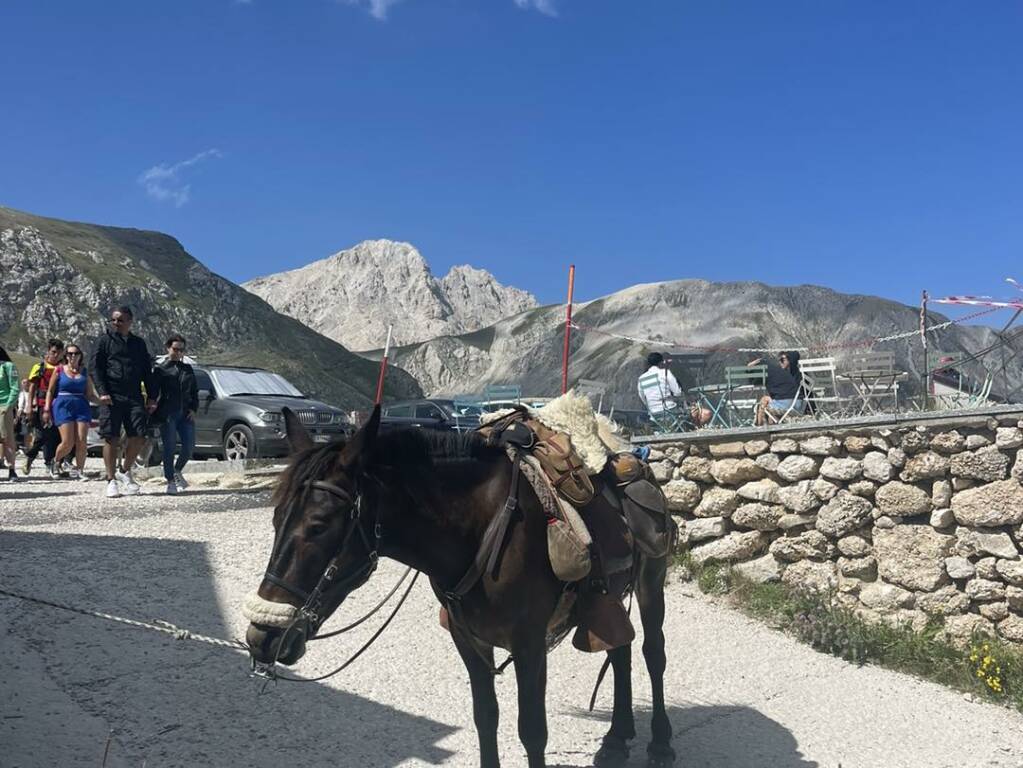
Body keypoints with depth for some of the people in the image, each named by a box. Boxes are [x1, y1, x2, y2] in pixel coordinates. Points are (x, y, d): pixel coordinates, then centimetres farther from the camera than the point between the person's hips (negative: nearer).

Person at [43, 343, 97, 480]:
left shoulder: (84, 372, 12)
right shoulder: (59, 370, 6)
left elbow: (89, 394, 11)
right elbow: (50, 391, 7)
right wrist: (47, 410, 0)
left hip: (81, 407, 3)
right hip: (63, 406, -2)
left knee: (82, 441, -7)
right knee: (68, 442, -9)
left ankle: (78, 470, 5)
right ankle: (56, 461, 20)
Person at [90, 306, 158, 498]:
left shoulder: (139, 344, 18)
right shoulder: (104, 341, 7)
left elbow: (147, 372, 19)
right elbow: (94, 367, -1)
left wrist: (151, 397, 10)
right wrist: (102, 392, -13)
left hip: (134, 397, 3)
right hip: (111, 397, -3)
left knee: (139, 436, -5)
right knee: (111, 439, -3)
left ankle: (125, 471, 16)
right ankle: (111, 480, 5)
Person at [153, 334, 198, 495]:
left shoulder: (188, 369, 16)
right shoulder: (161, 369, 3)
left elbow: (194, 391, 19)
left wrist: (193, 409, 5)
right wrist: (154, 415, -8)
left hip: (185, 414, 4)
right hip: (167, 415, -4)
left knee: (189, 446, -1)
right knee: (169, 448, -3)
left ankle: (177, 471, 26)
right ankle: (170, 482, 6)